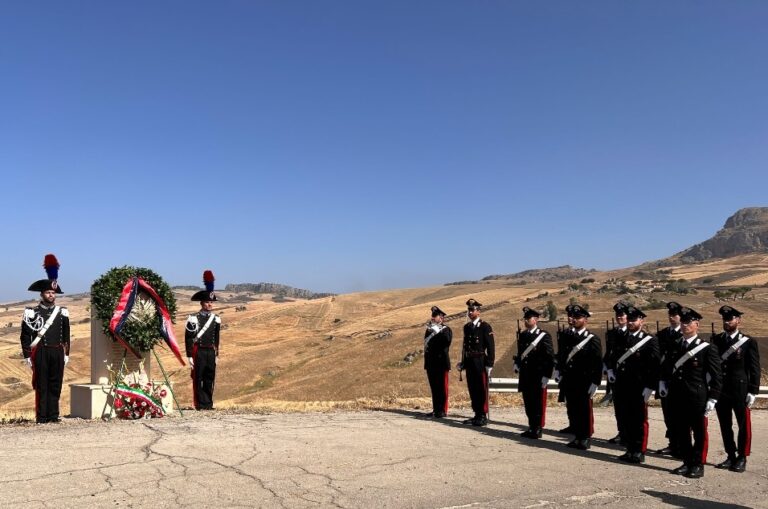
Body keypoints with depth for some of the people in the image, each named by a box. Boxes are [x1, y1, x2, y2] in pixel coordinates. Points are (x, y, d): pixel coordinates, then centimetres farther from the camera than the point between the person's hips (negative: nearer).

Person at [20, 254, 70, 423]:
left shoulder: (62, 313, 10)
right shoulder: (32, 313, 0)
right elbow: (25, 336, 0)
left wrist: (66, 353, 11)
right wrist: (27, 355, -4)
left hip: (57, 352, 3)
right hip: (40, 352, -3)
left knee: (55, 384, 6)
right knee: (41, 384, 0)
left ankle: (53, 415, 13)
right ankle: (41, 416, 6)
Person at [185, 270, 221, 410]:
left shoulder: (216, 319, 11)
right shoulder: (194, 319, -6)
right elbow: (188, 338, -6)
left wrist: (216, 355, 16)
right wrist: (190, 356, -8)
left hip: (211, 352, 5)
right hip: (199, 352, -5)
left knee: (210, 378, 7)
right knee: (198, 378, -1)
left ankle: (208, 403, 15)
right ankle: (201, 404, 5)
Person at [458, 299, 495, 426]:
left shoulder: (485, 327, -7)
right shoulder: (467, 327, 13)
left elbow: (491, 347, -10)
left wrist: (489, 364, -14)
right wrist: (463, 362, 15)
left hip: (481, 362, -7)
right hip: (469, 362, 7)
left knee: (482, 390, -2)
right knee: (472, 390, 10)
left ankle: (483, 417, 4)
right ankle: (477, 415, 19)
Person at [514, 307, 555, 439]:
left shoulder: (544, 336, -8)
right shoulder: (522, 335, 12)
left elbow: (550, 357, -10)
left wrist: (546, 376, -14)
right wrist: (517, 363, 7)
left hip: (538, 376, -6)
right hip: (525, 376, 6)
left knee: (538, 403, 0)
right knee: (528, 403, 12)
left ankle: (538, 430, 9)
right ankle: (531, 428, 22)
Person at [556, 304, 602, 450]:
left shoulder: (593, 339, -5)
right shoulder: (567, 338, 11)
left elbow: (598, 363, -7)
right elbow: (560, 357, 16)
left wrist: (595, 383, -12)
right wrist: (560, 374, 9)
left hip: (584, 383, -5)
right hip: (569, 382, 5)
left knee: (585, 410, 0)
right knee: (572, 410, 9)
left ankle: (585, 439, 9)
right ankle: (577, 436, 19)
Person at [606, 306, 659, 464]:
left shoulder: (650, 341, -6)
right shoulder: (620, 339, 13)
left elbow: (655, 366, -9)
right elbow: (612, 357, 24)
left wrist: (649, 387, -13)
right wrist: (610, 370, 6)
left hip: (638, 390, -6)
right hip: (621, 388, 6)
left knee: (639, 421, 3)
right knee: (623, 420, 11)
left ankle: (639, 452, 13)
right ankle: (630, 449, 23)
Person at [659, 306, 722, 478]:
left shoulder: (707, 349, -7)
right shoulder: (675, 347, 10)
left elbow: (716, 377, -7)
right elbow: (666, 368, 24)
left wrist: (712, 399, -11)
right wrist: (663, 382, 9)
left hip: (698, 398, -5)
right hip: (677, 398, 5)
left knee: (699, 432, 5)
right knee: (680, 432, 11)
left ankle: (698, 465, 16)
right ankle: (687, 463, 24)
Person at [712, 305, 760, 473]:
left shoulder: (748, 342, -5)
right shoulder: (716, 340, 6)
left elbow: (754, 369, -5)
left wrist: (753, 391, -9)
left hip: (740, 391, -4)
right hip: (720, 390, 4)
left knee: (743, 425, 5)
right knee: (725, 425, 11)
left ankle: (742, 458, 16)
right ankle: (731, 456, 22)